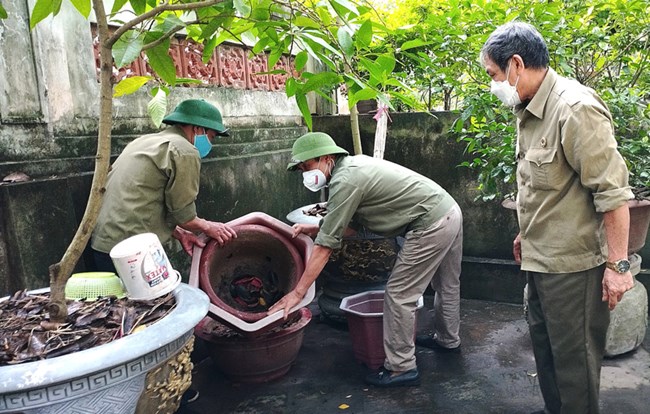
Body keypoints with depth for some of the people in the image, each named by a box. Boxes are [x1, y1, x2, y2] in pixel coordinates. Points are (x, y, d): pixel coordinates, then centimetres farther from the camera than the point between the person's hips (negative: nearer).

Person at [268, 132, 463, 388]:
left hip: (431, 226, -10)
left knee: (399, 295, -2)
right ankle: (448, 339, 48)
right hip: (450, 212, 10)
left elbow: (326, 246, -20)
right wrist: (315, 229, 4)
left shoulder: (345, 182, -20)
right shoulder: (353, 165, 9)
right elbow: (353, 226, 14)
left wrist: (297, 293, -16)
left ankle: (401, 368, 9)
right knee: (447, 285, 26)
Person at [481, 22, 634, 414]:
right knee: (545, 346, 22)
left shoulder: (576, 108, -20)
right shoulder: (530, 110, 8)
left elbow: (613, 191, -21)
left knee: (574, 359, 7)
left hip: (573, 263, -9)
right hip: (540, 257, 9)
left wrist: (618, 264, -19)